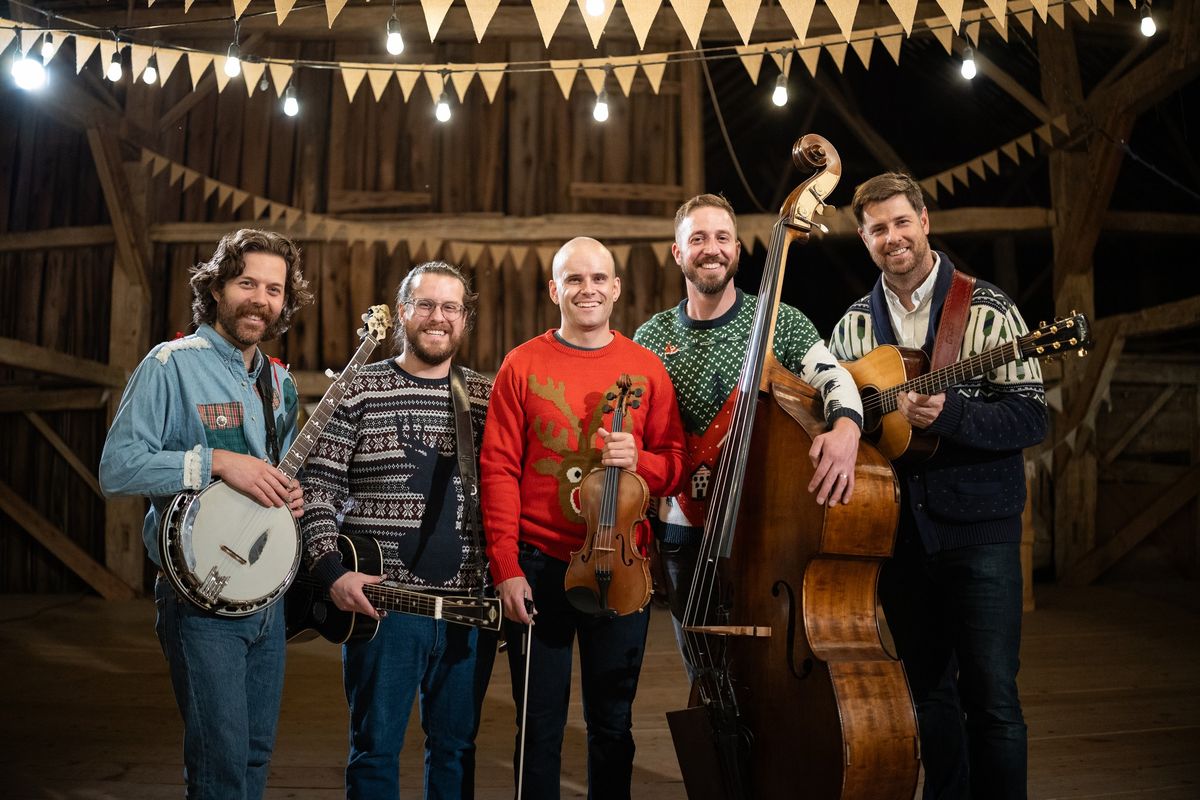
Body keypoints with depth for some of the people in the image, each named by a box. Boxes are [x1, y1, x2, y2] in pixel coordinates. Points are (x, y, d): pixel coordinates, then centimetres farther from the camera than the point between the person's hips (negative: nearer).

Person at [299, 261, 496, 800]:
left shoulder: (487, 398, 7)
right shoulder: (358, 391, 0)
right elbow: (316, 490, -2)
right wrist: (333, 571, -13)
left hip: (470, 605, 3)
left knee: (456, 747, 14)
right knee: (376, 747, 7)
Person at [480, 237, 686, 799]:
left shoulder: (647, 368, 3)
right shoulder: (522, 365, -1)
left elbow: (676, 466, 6)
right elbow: (499, 470, -4)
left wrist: (638, 459, -16)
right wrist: (506, 568, -9)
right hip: (538, 568, -1)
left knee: (612, 721, 13)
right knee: (539, 725, 10)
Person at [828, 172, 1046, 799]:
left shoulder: (987, 310, -5)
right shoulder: (854, 325, 9)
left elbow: (1030, 419, -10)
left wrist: (947, 414, -25)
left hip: (977, 525, -4)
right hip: (897, 527, 4)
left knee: (990, 693, -1)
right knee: (927, 684, 15)